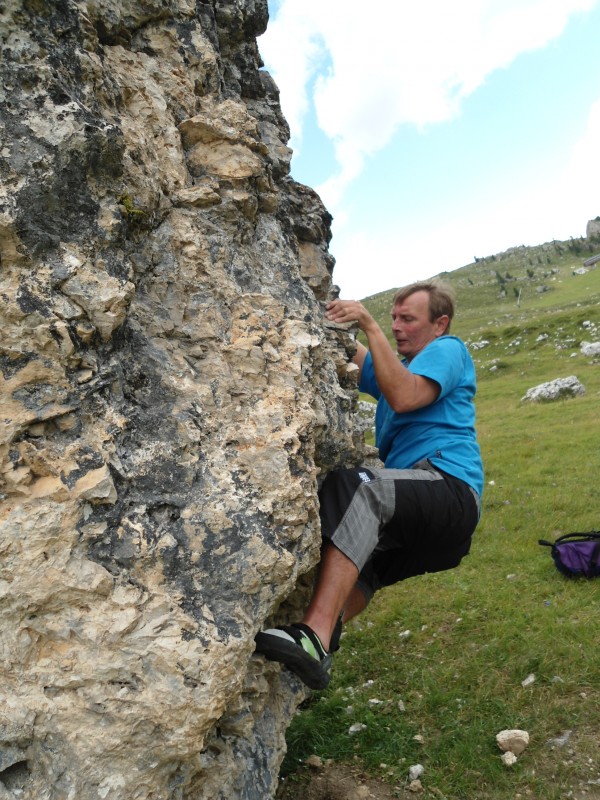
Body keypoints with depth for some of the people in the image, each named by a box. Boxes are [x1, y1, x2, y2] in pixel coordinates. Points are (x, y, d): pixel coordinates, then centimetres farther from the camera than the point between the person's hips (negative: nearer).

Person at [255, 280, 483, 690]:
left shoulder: (448, 349, 4)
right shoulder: (400, 366, 29)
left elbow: (404, 397, -15)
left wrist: (370, 325, -14)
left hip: (450, 488, -10)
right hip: (419, 512, 10)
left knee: (353, 484, -33)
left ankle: (315, 637, -42)